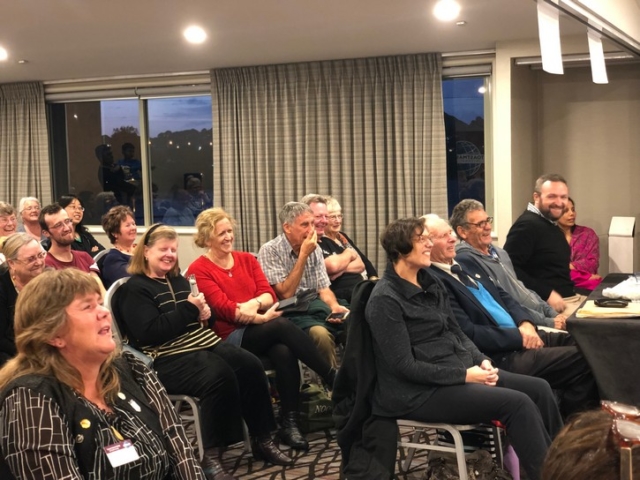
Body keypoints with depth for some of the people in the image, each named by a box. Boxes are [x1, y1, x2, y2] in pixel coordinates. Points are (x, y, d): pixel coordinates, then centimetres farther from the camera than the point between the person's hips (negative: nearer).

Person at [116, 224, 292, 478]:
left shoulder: (178, 280, 21)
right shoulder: (134, 288, -3)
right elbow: (150, 333, -17)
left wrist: (204, 314, 2)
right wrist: (188, 309, -15)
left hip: (204, 343, 8)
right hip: (167, 357, -8)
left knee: (251, 366, -18)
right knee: (220, 376, -34)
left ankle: (261, 440, -7)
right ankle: (210, 454, -24)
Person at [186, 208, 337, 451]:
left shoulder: (247, 259, 17)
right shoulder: (198, 271, 0)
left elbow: (269, 295, 6)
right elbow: (224, 308, -11)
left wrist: (254, 303, -17)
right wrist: (261, 318, -20)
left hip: (262, 331, 5)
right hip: (230, 337, -4)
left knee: (284, 353, -31)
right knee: (282, 325, -30)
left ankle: (290, 423, -24)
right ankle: (333, 378, -23)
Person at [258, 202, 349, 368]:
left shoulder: (314, 249, 10)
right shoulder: (270, 251, -8)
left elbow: (323, 289, 11)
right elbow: (285, 294, -14)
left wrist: (334, 307, -11)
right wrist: (303, 255, -15)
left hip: (315, 306, 5)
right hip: (290, 312, -5)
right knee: (320, 333, -35)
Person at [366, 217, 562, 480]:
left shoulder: (430, 281, 9)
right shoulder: (384, 300, -16)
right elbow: (404, 365, -19)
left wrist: (481, 360, -3)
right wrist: (464, 375, -19)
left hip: (460, 369, 9)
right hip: (421, 390, -8)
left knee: (539, 388, -3)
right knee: (518, 403, -21)